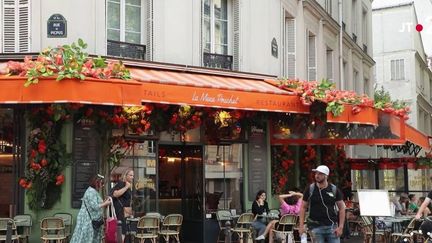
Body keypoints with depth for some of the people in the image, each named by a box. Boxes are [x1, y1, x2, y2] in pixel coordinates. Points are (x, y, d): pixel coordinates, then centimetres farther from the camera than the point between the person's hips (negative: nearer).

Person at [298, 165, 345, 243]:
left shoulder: (334, 190, 2)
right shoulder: (310, 189, 3)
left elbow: (342, 208, 5)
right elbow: (303, 207, 6)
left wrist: (340, 227, -4)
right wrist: (301, 225, -2)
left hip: (332, 226, 0)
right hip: (316, 227, 0)